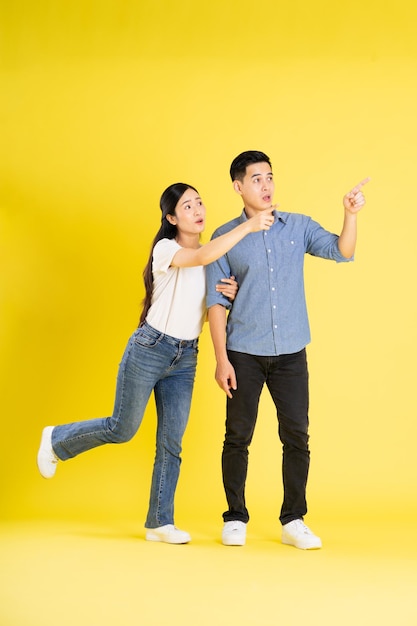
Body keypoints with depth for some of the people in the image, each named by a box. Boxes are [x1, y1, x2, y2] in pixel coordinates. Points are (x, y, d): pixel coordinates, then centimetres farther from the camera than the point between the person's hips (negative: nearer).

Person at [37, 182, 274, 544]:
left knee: (171, 443, 3)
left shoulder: (212, 256, 7)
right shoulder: (166, 249, -13)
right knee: (122, 430, 2)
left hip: (185, 358, 6)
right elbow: (202, 257, -33)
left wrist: (230, 295, -10)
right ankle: (57, 440, 28)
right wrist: (248, 226, -35)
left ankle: (160, 523, 11)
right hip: (150, 349, -6)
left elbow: (209, 310, 11)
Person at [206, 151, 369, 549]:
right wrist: (221, 359, -7)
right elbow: (216, 302, -1)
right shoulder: (225, 237, 0)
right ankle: (235, 518, 18)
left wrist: (350, 215, -23)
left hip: (290, 352, 1)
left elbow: (341, 252, -6)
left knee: (296, 436, 2)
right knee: (238, 437, 4)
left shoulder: (299, 227, 6)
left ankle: (293, 521, 13)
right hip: (244, 354, -1)